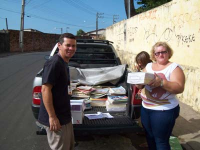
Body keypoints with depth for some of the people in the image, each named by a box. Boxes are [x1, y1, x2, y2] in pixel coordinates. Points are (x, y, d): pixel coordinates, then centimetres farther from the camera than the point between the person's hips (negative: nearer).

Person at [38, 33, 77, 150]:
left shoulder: (64, 64, 10)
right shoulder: (54, 63, -20)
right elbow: (45, 89, -24)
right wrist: (52, 117, -25)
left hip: (64, 115, 10)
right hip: (56, 117, -10)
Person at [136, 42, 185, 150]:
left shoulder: (174, 67, -7)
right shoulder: (149, 66, 9)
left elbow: (179, 88, -19)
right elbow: (140, 85, 11)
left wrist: (161, 82, -33)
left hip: (164, 111, -6)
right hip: (145, 108, 6)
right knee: (149, 138, 19)